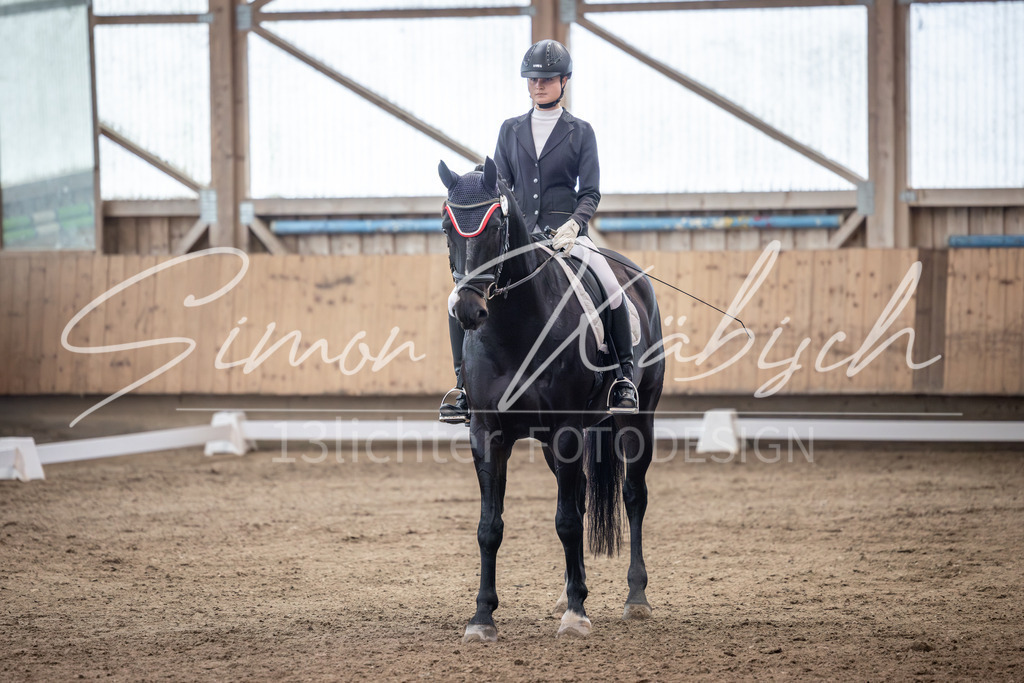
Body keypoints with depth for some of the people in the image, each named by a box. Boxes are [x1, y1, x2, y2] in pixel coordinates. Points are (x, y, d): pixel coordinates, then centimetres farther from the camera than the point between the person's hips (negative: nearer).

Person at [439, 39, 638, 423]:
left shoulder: (580, 132, 7)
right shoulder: (511, 131, 13)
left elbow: (590, 192, 2)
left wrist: (573, 224, -17)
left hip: (564, 230, -2)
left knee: (611, 290, -27)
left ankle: (624, 378, -13)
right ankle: (464, 385, -6)